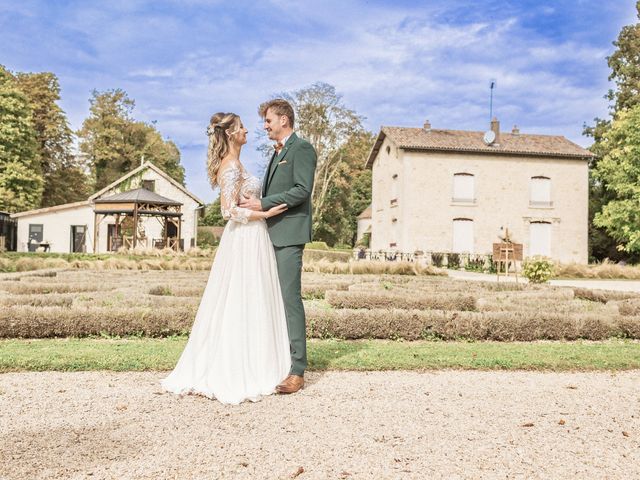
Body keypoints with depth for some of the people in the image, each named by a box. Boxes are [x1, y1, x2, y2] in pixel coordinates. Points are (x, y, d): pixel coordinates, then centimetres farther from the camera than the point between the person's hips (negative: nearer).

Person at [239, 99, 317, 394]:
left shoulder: (302, 149, -4)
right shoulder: (277, 153, 24)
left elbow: (302, 190, -16)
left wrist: (263, 204, -16)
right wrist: (255, 203, 11)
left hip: (289, 234, -9)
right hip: (272, 235, 9)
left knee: (290, 298, -10)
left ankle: (297, 371, -6)